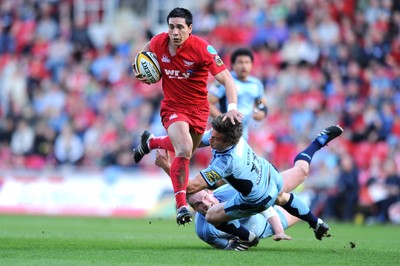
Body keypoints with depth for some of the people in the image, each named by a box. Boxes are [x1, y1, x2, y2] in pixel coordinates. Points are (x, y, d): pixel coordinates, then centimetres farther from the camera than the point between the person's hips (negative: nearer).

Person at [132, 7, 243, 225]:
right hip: (173, 107, -1)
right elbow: (144, 56, 14)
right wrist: (141, 73, -4)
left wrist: (232, 107, -38)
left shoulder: (202, 48, -23)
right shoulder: (158, 43, -13)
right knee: (184, 150, -25)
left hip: (198, 108, 1)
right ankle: (181, 205, -21)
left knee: (184, 148, 22)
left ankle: (150, 142, 54)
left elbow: (226, 79, -24)